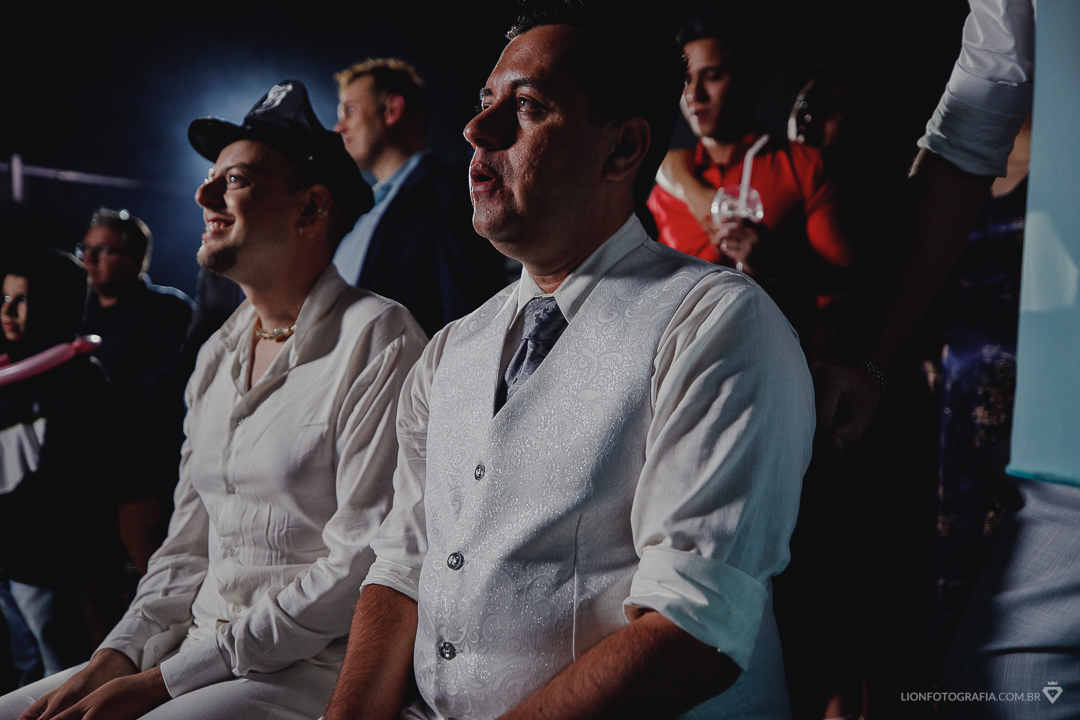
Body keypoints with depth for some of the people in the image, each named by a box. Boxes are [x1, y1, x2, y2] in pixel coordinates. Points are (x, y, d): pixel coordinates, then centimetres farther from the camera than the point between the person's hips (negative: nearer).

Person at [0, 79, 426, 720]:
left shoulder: (376, 339, -11)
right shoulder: (217, 356, 14)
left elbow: (362, 569, -17)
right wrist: (112, 660, 0)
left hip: (314, 669, -7)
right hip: (200, 654, 7)